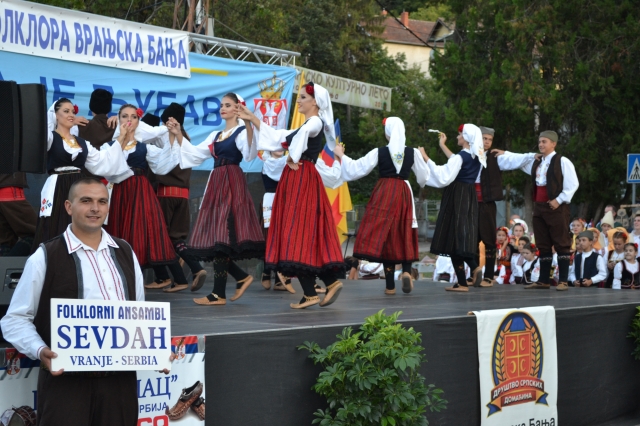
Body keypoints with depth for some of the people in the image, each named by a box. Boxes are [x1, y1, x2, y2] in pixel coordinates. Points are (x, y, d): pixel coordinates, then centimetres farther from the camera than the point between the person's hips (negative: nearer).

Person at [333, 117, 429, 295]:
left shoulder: (378, 152, -6)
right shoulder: (413, 153, -1)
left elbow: (356, 168, -3)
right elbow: (423, 177, 10)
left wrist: (341, 155, 11)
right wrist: (424, 159, 29)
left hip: (383, 195, -1)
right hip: (404, 194, 1)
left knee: (384, 236, 1)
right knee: (404, 237, 11)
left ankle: (390, 285, -2)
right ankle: (406, 270, -15)